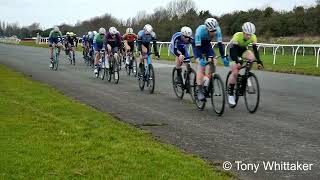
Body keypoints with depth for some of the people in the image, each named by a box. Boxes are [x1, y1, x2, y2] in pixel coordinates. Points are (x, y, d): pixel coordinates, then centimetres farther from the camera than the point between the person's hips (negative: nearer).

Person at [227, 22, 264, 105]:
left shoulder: (253, 37, -23)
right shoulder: (237, 36, -33)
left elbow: (255, 50, -25)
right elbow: (234, 50, -39)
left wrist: (259, 61, -38)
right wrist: (237, 61, -53)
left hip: (243, 50, 4)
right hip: (234, 50, -3)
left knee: (251, 57, -31)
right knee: (235, 72, -17)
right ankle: (230, 93, -3)